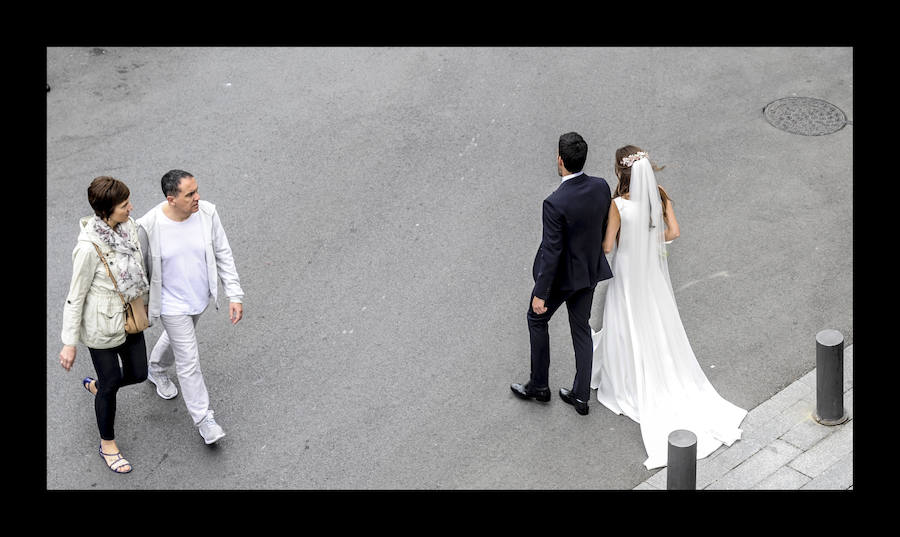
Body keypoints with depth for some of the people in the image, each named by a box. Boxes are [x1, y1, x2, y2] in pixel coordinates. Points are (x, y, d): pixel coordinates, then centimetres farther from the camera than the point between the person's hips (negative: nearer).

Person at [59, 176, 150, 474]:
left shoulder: (128, 226, -9)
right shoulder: (89, 248, -30)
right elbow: (75, 296, -19)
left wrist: (146, 299, 21)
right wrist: (69, 342, -14)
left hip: (129, 317, 7)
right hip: (102, 326, -6)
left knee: (137, 374, 18)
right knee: (111, 383, 11)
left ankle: (96, 386, 51)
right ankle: (107, 444, 36)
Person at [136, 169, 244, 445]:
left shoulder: (207, 213, -19)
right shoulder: (149, 227, -28)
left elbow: (223, 254, -8)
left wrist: (235, 295, -9)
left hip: (201, 297, 5)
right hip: (172, 305, -5)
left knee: (177, 336, 31)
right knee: (189, 362, 2)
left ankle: (157, 369, 62)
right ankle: (203, 418, 18)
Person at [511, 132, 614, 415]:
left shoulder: (555, 204, -31)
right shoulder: (601, 187, -11)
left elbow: (551, 253, -26)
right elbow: (604, 228, 4)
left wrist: (540, 294, -17)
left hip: (562, 275, -6)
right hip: (590, 270, 6)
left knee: (537, 318, 20)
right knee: (581, 329, 19)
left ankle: (539, 384, 32)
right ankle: (581, 396, 28)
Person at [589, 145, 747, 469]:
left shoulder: (619, 205, -29)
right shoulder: (659, 194, -13)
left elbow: (607, 245, -20)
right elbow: (673, 232, -6)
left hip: (628, 273, -5)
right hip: (654, 269, 5)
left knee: (629, 330, 14)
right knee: (659, 328, 21)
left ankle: (629, 386, 29)